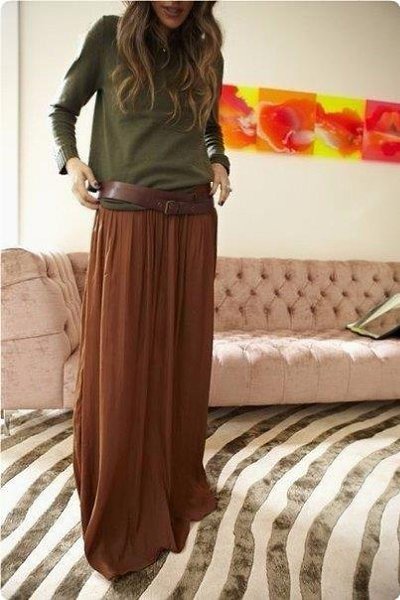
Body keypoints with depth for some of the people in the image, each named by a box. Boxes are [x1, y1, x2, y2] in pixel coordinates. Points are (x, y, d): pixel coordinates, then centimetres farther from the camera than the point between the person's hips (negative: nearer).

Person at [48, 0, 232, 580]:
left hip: (192, 222, 4)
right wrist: (70, 159, -3)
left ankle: (180, 485, 31)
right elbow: (62, 109, 15)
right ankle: (121, 516, 14)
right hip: (125, 220, -3)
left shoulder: (207, 52, 16)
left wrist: (218, 162, 9)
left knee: (183, 359, 9)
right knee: (120, 362, -3)